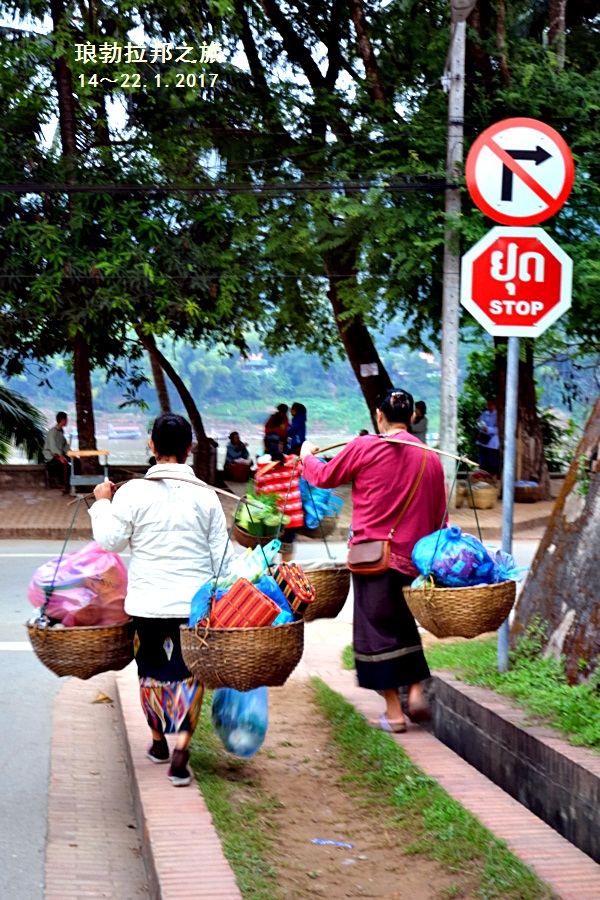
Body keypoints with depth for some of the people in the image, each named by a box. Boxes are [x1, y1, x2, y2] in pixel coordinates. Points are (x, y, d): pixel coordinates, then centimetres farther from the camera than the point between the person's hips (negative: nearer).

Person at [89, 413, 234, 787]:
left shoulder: (133, 492, -8)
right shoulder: (206, 496, -3)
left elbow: (111, 539, 0)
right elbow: (222, 556, 1)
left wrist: (102, 503, 15)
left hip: (148, 601, 0)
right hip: (195, 601, 0)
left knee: (153, 671, 17)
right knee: (188, 672, 6)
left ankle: (159, 742, 32)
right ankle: (181, 748, -8)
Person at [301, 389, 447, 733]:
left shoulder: (365, 447, -7)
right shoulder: (431, 458, 5)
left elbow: (324, 477, 7)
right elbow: (439, 516, 11)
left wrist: (307, 456, 28)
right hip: (414, 558, 4)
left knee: (378, 630, 3)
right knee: (404, 626, 22)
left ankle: (394, 713, 5)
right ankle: (416, 689, 8)